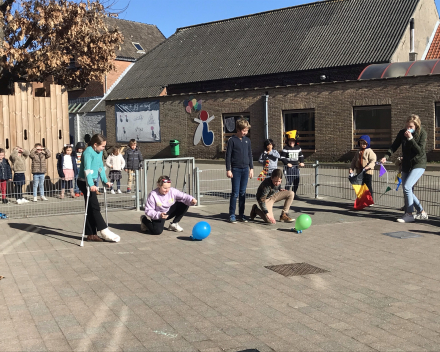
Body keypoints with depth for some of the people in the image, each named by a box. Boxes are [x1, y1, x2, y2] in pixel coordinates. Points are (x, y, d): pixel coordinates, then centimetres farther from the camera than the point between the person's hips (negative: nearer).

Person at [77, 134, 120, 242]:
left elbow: (101, 167, 19)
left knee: (91, 209, 9)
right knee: (94, 207, -8)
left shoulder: (99, 152, 10)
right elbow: (87, 169, -27)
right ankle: (104, 231, -5)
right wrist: (91, 185, -35)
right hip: (85, 182, -9)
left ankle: (91, 234, 12)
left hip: (91, 182, 9)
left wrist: (105, 180, 16)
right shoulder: (88, 153, -18)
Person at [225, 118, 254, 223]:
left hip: (245, 169, 4)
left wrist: (251, 168, 13)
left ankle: (241, 214, 14)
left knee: (243, 193, 7)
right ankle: (232, 215, 2)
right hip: (236, 169, -4)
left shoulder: (247, 140, 10)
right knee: (235, 193, -5)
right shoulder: (232, 140, -5)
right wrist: (228, 170, -9)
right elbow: (228, 156, -5)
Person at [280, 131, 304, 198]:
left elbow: (301, 155, 19)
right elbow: (282, 157, -7)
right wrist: (287, 163, -18)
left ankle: (294, 194, 21)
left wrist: (301, 162, 2)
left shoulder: (298, 148, 11)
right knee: (289, 181, -10)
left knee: (296, 181, 7)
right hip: (288, 167, -5)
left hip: (296, 167, 5)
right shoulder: (285, 148, -5)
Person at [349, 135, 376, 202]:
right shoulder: (358, 152, 16)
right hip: (359, 172, 7)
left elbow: (373, 160, -15)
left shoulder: (369, 151, -5)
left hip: (368, 172, -7)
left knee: (368, 187, -2)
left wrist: (368, 166, -31)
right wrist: (351, 168, -1)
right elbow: (354, 161, 14)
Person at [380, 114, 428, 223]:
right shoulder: (402, 133, -1)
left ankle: (409, 214, -10)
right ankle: (422, 213, 20)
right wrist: (386, 156, -16)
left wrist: (411, 138, -27)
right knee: (407, 191, 6)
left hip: (418, 164, -6)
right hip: (406, 165, 6)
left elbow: (420, 151, -20)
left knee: (407, 187, -20)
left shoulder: (422, 133, -13)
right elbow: (394, 146, 1)